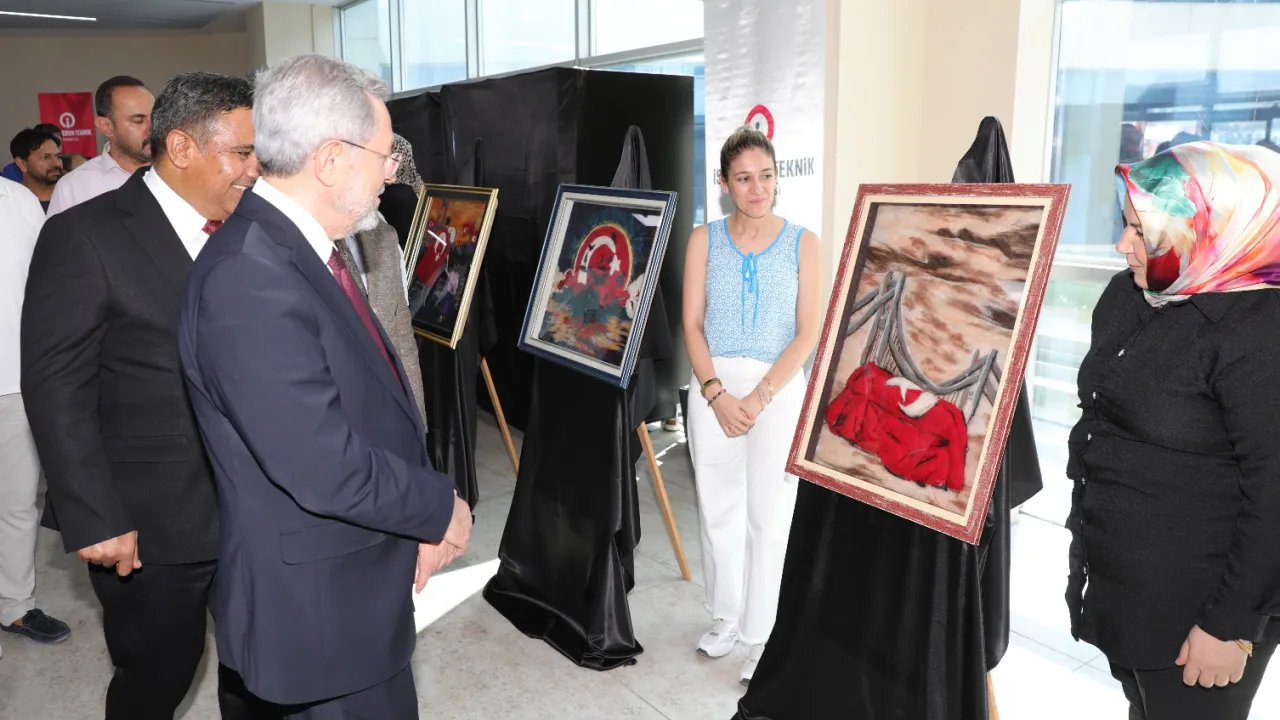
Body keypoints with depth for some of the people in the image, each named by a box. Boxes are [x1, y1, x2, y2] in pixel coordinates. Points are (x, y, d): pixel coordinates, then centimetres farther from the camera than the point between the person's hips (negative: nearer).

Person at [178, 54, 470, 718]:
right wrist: (441, 508, -13)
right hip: (319, 608, -9)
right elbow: (326, 471, -29)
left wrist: (421, 519, -1)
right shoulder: (248, 277, -26)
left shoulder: (305, 251, 5)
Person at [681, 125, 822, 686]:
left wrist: (758, 397, -13)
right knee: (718, 508, 11)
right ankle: (726, 615, 29)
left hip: (778, 389, -2)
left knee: (768, 513, 2)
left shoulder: (802, 243, 0)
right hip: (713, 387, 2)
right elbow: (692, 325, 0)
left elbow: (807, 333, -4)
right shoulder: (705, 240, 4)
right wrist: (717, 394, -12)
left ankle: (759, 632, 16)